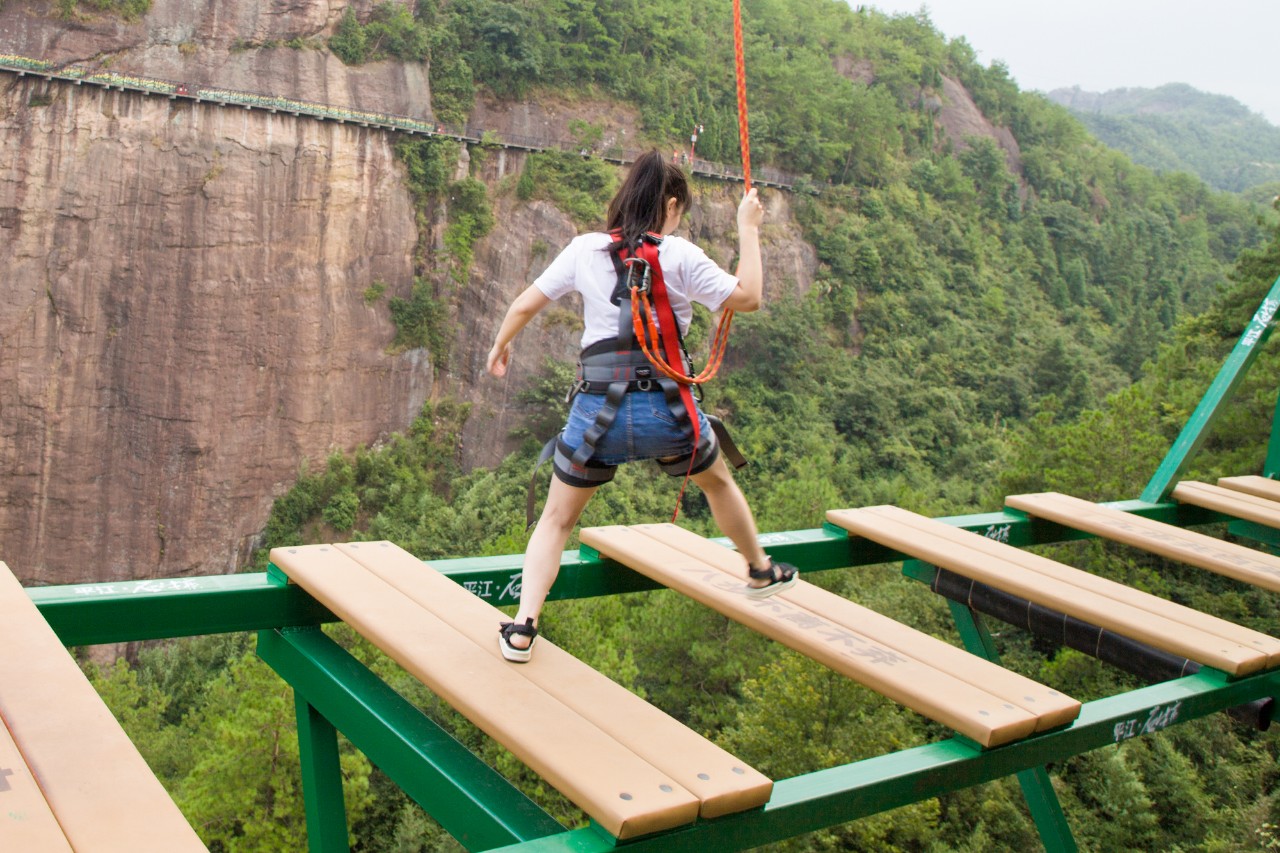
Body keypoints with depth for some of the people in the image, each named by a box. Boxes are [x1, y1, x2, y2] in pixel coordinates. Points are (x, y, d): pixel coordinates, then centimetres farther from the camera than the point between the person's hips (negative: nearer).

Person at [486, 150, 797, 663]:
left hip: (597, 408, 1)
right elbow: (747, 297, 3)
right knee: (718, 482, 28)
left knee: (557, 519, 15)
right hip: (665, 408, -1)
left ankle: (522, 628, 2)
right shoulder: (679, 256, -4)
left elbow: (524, 305, 9)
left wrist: (500, 347, 28)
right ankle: (761, 571, 48)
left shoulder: (584, 249, 3)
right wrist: (748, 230, 13)